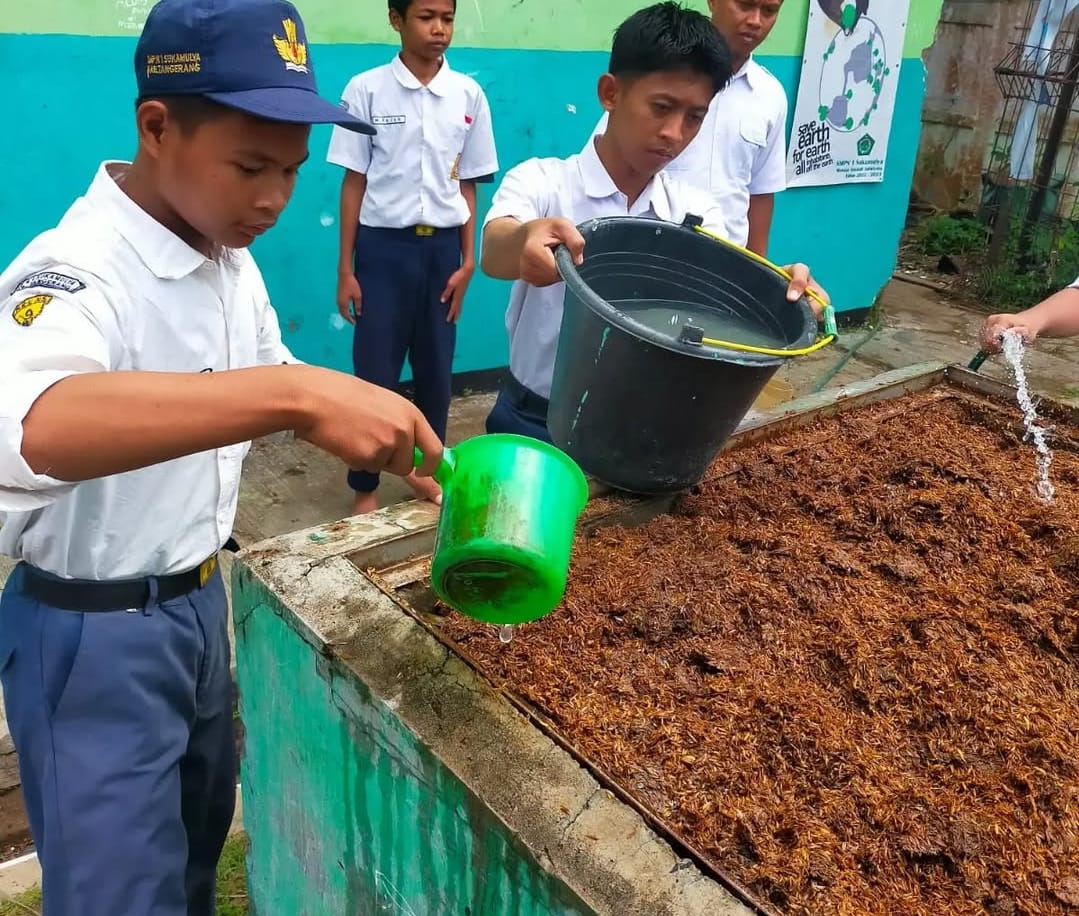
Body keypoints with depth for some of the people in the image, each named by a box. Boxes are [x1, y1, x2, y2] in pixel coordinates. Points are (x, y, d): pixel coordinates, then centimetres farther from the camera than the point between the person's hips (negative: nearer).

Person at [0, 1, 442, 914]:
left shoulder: (229, 261, -1)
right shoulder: (74, 273, -27)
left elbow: (263, 391, 12)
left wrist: (412, 457, -3)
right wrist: (297, 395, -56)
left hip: (197, 602, 8)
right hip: (94, 635, -7)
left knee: (201, 830, 27)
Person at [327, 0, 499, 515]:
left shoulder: (469, 95, 3)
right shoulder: (366, 90, -4)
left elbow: (468, 185, 7)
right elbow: (354, 182, -2)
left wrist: (467, 260, 4)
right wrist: (345, 267, -3)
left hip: (442, 246, 3)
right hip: (383, 245, -2)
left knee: (436, 367, 11)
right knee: (375, 370, 2)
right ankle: (365, 486, 17)